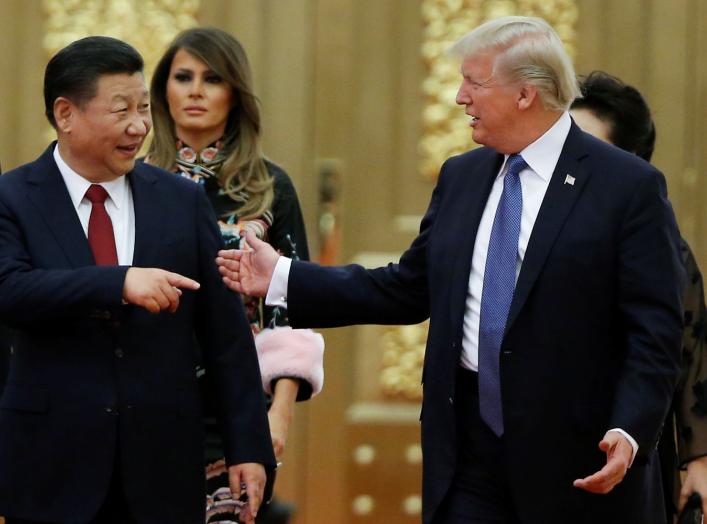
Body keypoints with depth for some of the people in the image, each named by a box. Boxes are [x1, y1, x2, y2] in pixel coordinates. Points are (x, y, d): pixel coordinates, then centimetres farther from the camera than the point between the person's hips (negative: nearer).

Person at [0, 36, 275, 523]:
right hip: (54, 466, -2)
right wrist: (120, 282, -30)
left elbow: (226, 335, 6)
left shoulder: (183, 200, 6)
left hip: (162, 467, 2)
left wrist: (249, 447, 1)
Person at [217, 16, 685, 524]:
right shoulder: (461, 177, 12)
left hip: (576, 459, -5)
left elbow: (656, 332, -11)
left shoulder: (629, 186, -7)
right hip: (470, 455, 5)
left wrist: (630, 432, -24)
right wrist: (284, 278, 10)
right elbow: (409, 290, 15)